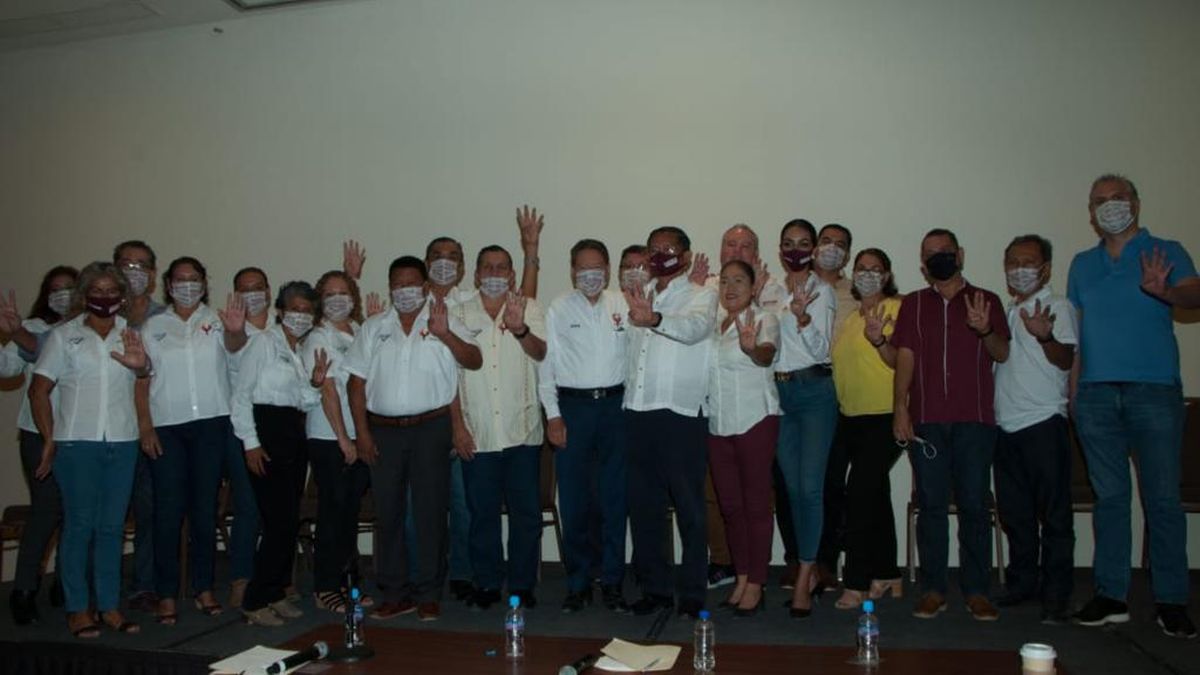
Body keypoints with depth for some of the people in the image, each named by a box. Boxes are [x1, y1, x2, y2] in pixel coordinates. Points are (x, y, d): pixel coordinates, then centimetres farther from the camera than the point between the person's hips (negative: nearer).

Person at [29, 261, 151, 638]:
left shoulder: (131, 335, 9)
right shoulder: (64, 336, 5)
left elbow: (148, 375, -8)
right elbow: (39, 390, 3)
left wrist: (140, 364, -32)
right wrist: (49, 441, -2)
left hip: (123, 442, 2)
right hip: (77, 442, -2)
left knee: (112, 527, 8)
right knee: (79, 525, 1)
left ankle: (110, 605, 16)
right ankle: (77, 609, 11)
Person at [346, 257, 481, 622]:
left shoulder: (444, 323, 3)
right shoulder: (373, 328, 11)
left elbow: (474, 361, -11)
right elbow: (357, 381, 8)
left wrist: (444, 334, -27)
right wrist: (361, 432, 0)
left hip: (430, 428, -2)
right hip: (383, 430, 3)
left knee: (431, 512, 2)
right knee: (388, 512, 8)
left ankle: (428, 594, 14)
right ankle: (395, 592, 20)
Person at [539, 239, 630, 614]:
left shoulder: (623, 304, 7)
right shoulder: (558, 309, 4)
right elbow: (546, 363, 2)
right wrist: (553, 414, -3)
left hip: (615, 403, 1)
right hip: (573, 404, -1)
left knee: (615, 497, 5)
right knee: (573, 499, 2)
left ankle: (612, 582, 17)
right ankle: (578, 584, 16)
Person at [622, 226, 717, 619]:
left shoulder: (701, 297, 0)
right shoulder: (639, 297, 19)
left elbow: (695, 327, -23)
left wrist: (655, 319, -41)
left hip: (681, 414, -6)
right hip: (638, 412, 6)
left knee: (689, 509, 0)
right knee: (643, 506, 11)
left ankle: (693, 594, 12)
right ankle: (654, 587, 24)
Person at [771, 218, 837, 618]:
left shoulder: (822, 291, 0)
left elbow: (821, 348, -10)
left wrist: (802, 317, -26)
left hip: (814, 391, -5)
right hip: (779, 392, 5)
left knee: (809, 486, -10)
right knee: (792, 486, 8)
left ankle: (803, 582, -5)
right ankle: (810, 571, 21)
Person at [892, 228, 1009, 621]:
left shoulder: (986, 301, 12)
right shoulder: (913, 305, 15)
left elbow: (1002, 354, 4)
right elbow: (905, 357, 7)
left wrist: (985, 330, -17)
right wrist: (899, 408, -3)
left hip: (974, 419, -1)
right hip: (926, 419, 1)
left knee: (974, 504, -1)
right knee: (931, 504, 1)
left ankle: (976, 591, 7)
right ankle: (932, 590, 7)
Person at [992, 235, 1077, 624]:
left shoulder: (1057, 306, -1)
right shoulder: (1007, 310, 19)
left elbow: (1065, 360, -14)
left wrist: (1045, 336, -31)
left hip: (1043, 421, -7)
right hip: (1006, 424, 7)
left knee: (1054, 512, -2)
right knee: (1014, 512, 12)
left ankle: (1055, 595, 4)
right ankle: (1022, 582, 23)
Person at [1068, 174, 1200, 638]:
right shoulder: (1082, 264, 16)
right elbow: (1073, 327, 14)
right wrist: (1071, 386, 5)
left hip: (1154, 390, -3)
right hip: (1096, 393, 3)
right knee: (1109, 497, 7)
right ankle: (1111, 597, 12)